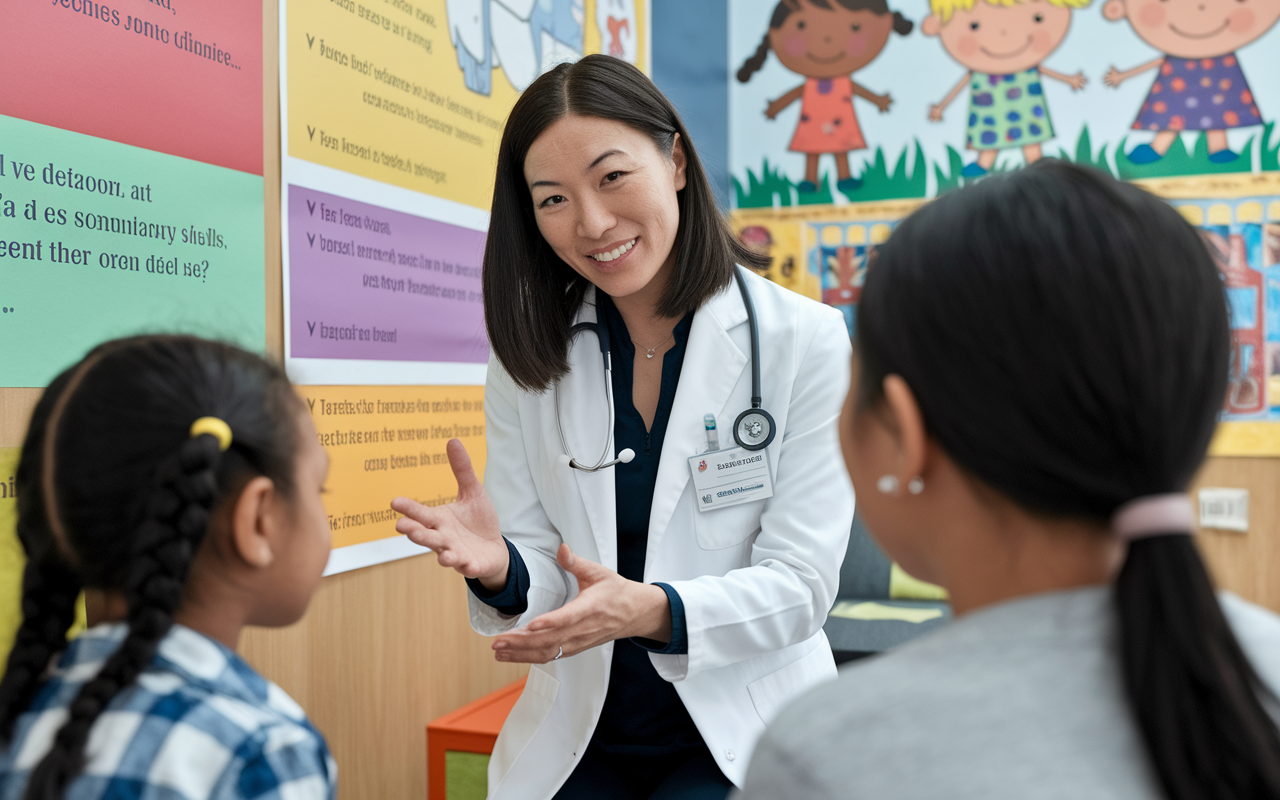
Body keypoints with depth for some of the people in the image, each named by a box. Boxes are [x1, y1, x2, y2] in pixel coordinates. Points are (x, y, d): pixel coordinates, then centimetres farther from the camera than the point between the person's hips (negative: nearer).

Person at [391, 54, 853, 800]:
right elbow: (541, 583, 1)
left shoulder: (806, 342, -9)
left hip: (744, 735, -2)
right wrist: (501, 570, -22)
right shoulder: (531, 358, 0)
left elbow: (799, 585, -10)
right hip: (581, 733, 3)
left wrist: (652, 610, -28)